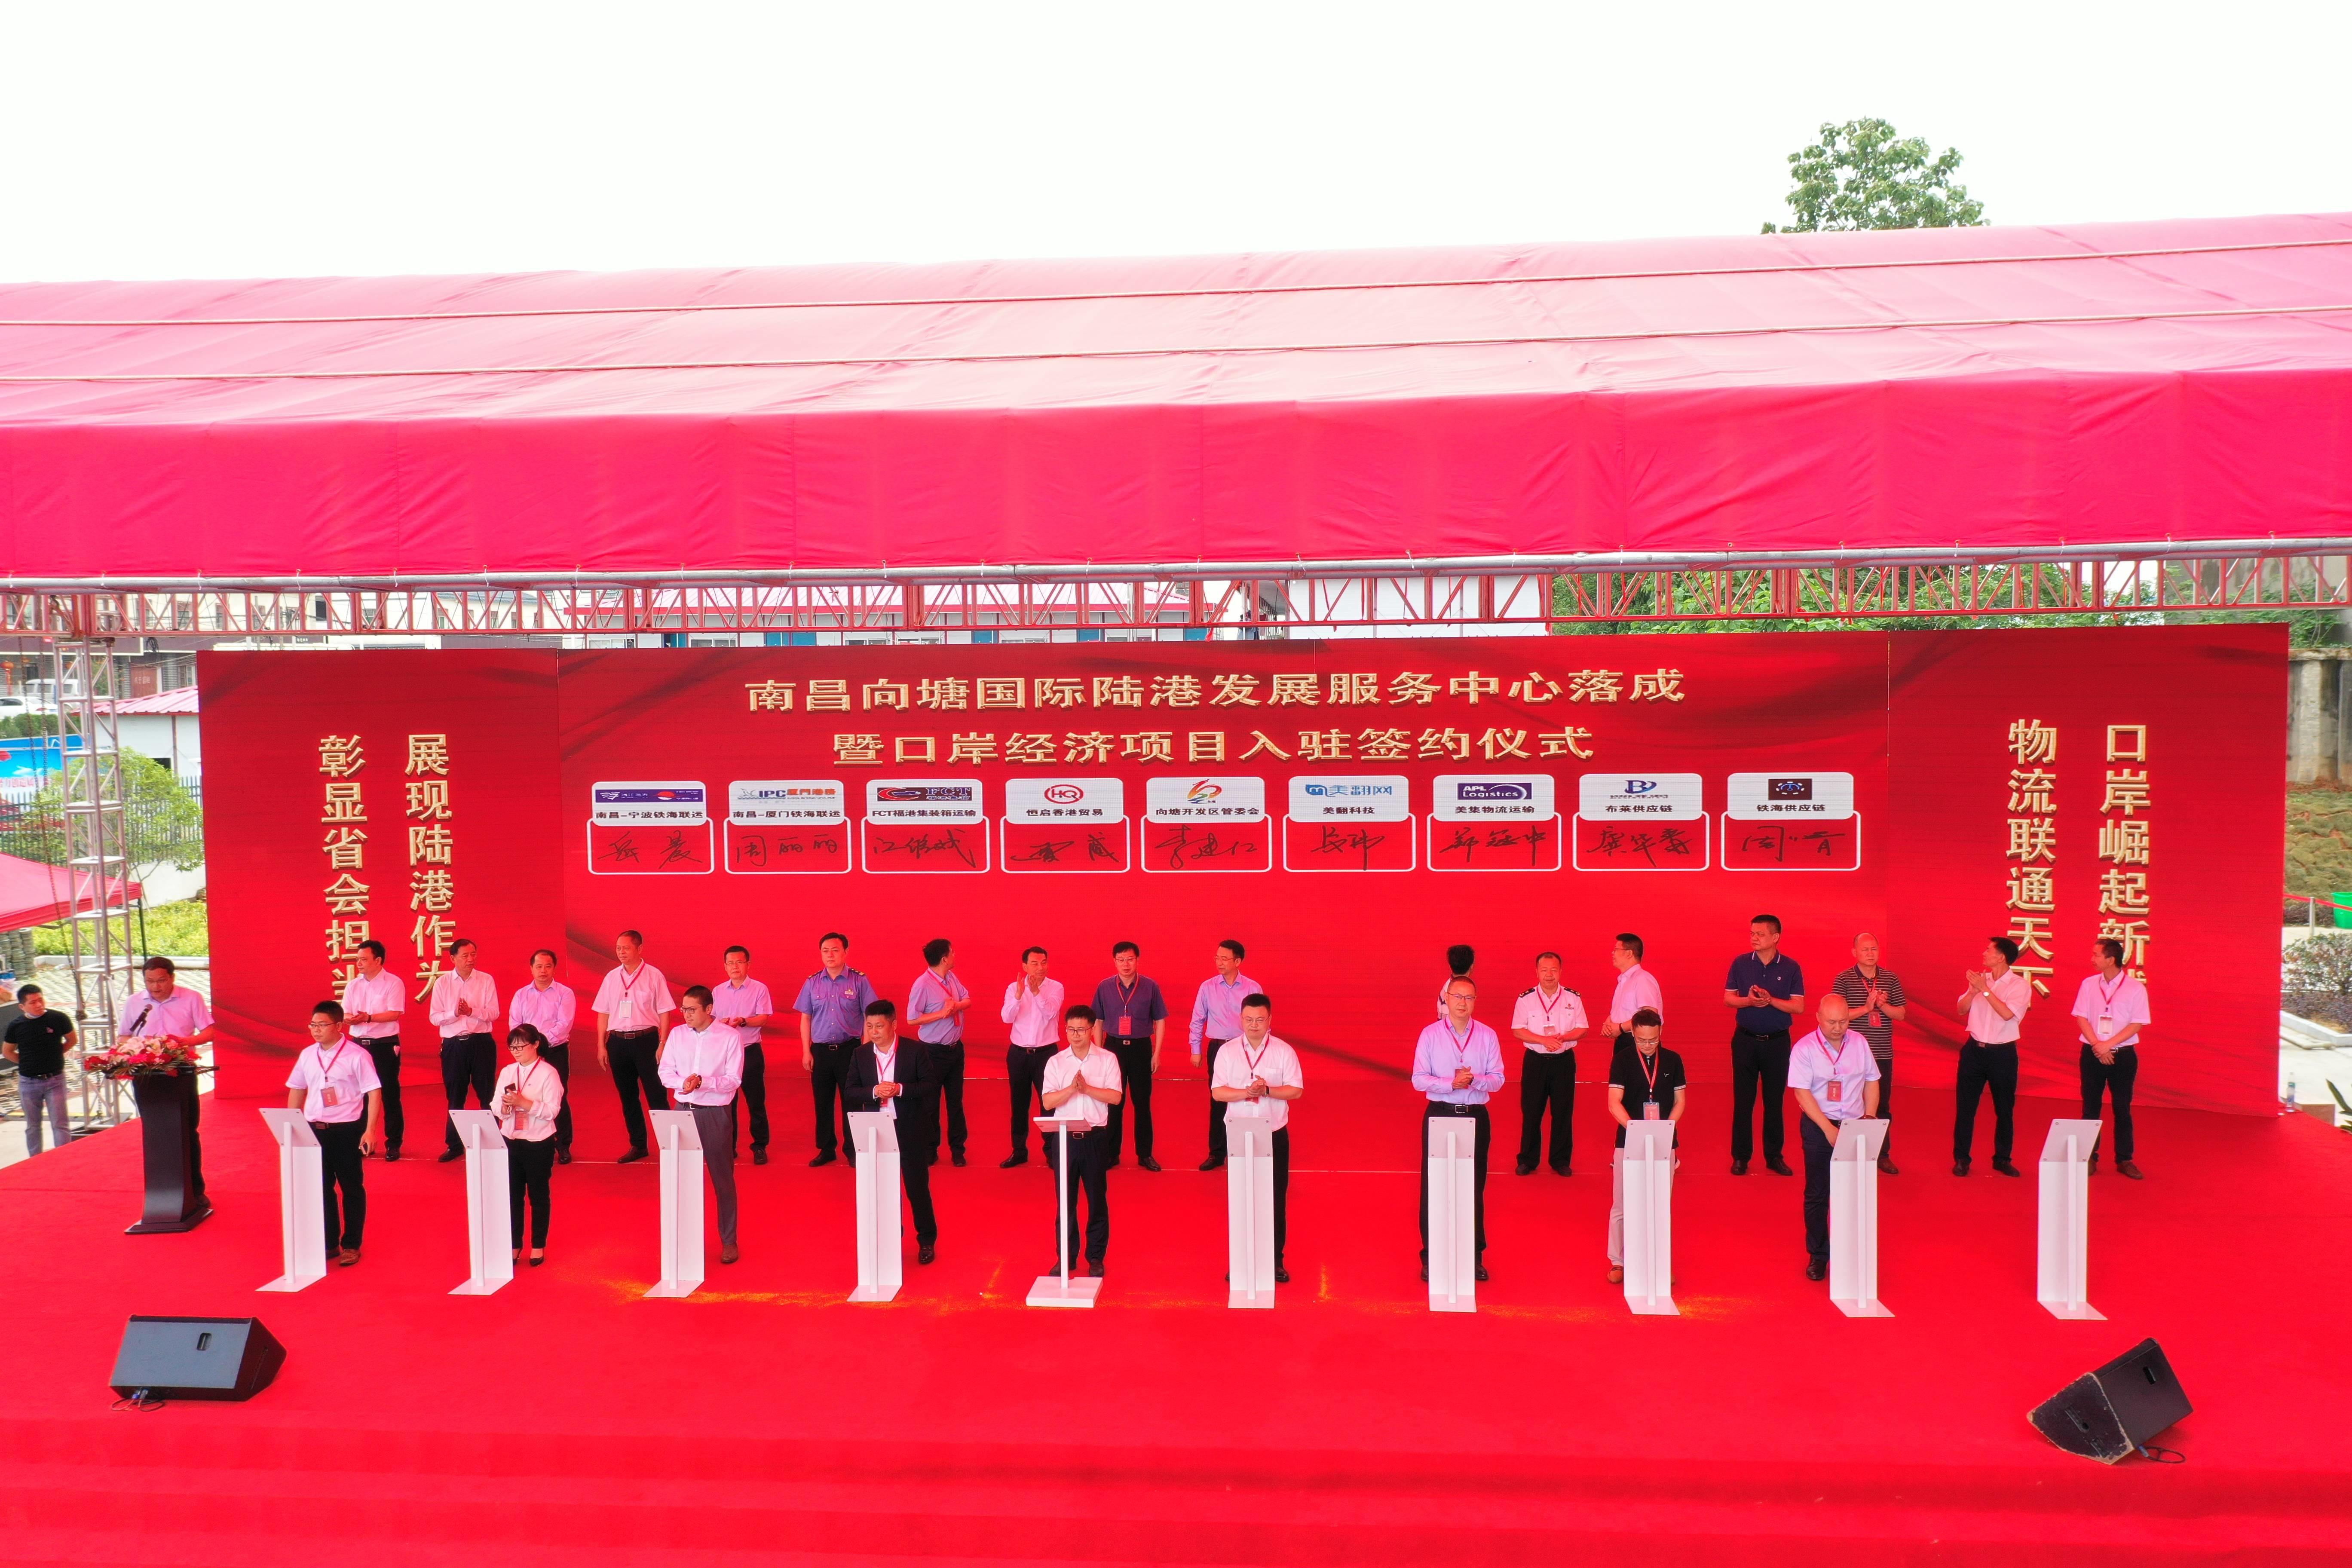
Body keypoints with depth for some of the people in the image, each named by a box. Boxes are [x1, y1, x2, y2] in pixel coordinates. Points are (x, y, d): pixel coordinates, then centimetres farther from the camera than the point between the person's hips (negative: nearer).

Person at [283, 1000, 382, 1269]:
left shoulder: (357, 1055, -10)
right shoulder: (307, 1055, 5)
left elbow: (374, 1093, -10)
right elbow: (296, 1091, 16)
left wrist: (370, 1131, -16)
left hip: (348, 1128, -5)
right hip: (314, 1129, 5)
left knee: (351, 1188, 6)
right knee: (321, 1187, 11)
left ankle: (351, 1245, 16)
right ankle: (329, 1243, 23)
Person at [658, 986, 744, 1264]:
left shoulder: (730, 1037, -7)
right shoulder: (677, 1035, 4)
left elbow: (734, 1080, -9)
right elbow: (665, 1072, 5)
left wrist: (705, 1082, -25)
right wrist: (682, 1083, -16)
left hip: (716, 1113, -3)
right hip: (684, 1110, 4)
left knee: (723, 1178, 4)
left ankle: (729, 1241, 13)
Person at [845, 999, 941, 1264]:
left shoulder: (916, 1050, -7)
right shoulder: (860, 1054, 2)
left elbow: (931, 1085, -8)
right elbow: (849, 1091, 1)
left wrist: (900, 1089, -22)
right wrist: (874, 1092, -18)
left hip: (910, 1130, -3)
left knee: (917, 1187, 5)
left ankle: (927, 1240, 18)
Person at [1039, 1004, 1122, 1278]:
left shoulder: (1107, 1060, 0)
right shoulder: (1056, 1062, 3)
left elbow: (1115, 1097, -9)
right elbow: (1047, 1101, -5)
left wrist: (1087, 1088, -18)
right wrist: (1072, 1088, -20)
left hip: (1095, 1137, -1)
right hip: (1065, 1137, 1)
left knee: (1097, 1199, 7)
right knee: (1066, 1200, 7)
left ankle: (1096, 1258, 18)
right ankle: (1065, 1258, 18)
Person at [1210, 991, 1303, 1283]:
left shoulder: (1284, 1051, -2)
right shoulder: (1228, 1052, 0)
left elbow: (1296, 1090, -5)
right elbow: (1217, 1092, -5)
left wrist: (1267, 1090, -20)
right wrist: (1247, 1092, -21)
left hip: (1275, 1133, 0)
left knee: (1276, 1197, 5)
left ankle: (1276, 1259, 16)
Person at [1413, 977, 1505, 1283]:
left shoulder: (1487, 1036, 3)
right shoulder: (1430, 1034, -1)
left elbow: (1498, 1079, 0)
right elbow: (1419, 1080, -6)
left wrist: (1474, 1080, -20)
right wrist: (1452, 1083, -20)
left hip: (1477, 1116, 1)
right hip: (1439, 1115, -1)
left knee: (1475, 1187, 8)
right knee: (1433, 1187, 2)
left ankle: (1475, 1256, 19)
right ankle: (1430, 1256, 11)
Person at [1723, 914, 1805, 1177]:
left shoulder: (1791, 968, -2)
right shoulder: (1740, 963, 1)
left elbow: (1798, 1007, -6)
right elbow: (1728, 999, 2)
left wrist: (1770, 1000, -20)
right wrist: (1749, 1001, -18)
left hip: (1777, 1042, 0)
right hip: (1745, 1039, 1)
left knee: (1775, 1101, 7)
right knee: (1743, 1100, 3)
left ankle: (1774, 1156, 17)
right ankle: (1741, 1157, 10)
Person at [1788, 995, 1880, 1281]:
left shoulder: (1860, 1043, 3)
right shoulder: (1805, 1049, -9)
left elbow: (1872, 1082, 10)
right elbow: (1803, 1094, -12)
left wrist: (1869, 1120, -1)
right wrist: (1829, 1129, -16)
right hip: (1818, 1128, -2)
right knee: (1817, 1195, 5)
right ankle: (1817, 1255, 16)